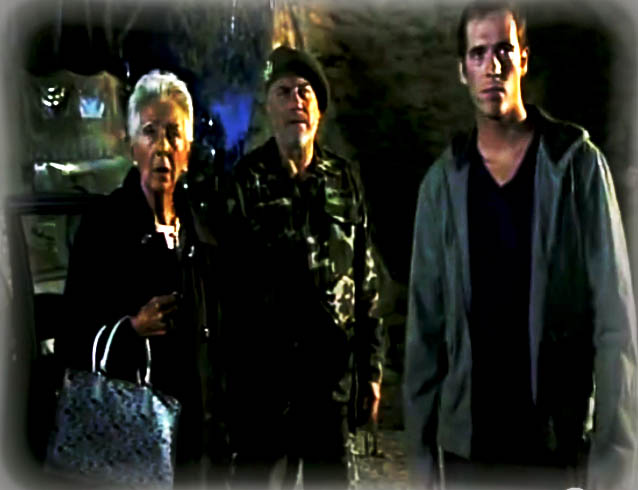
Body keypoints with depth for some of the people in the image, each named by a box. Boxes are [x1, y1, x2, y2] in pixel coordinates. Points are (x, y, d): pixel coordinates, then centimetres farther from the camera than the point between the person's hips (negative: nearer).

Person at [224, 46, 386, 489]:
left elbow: (367, 278, 11)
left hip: (335, 374, 3)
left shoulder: (344, 180, 8)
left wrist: (372, 366, 9)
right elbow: (224, 282, -3)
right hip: (263, 376, -3)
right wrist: (224, 377, -6)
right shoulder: (245, 183, -2)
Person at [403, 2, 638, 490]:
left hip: (560, 437, -2)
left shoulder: (578, 163, -5)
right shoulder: (443, 180, 1)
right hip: (466, 443, 2)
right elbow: (425, 323, 3)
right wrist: (422, 451, 1)